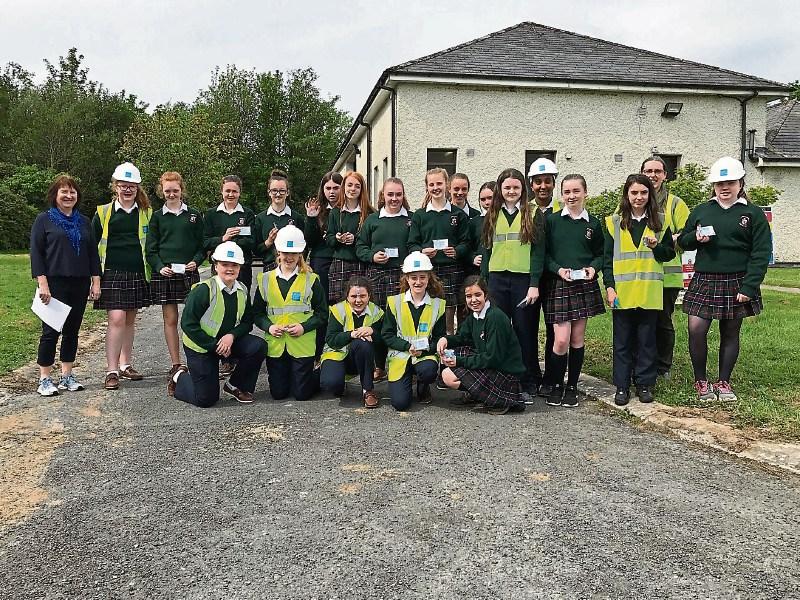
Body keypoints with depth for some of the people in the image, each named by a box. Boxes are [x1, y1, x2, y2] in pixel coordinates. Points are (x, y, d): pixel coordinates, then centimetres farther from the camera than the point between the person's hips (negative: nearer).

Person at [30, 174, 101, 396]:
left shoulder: (84, 222, 14)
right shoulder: (44, 219, 1)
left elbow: (93, 253, 14)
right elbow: (36, 252, -4)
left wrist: (96, 281, 7)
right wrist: (42, 283, -13)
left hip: (80, 285, 4)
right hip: (54, 284, -4)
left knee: (72, 330, 8)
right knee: (51, 331, -3)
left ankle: (67, 375, 18)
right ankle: (45, 379, 5)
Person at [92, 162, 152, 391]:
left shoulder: (146, 213, 9)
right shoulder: (103, 212, 3)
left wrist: (152, 268, 9)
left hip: (137, 274, 3)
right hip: (112, 273, -3)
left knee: (130, 319, 11)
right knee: (116, 319, -11)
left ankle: (125, 365, 23)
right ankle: (112, 371, -5)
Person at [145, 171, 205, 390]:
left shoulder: (194, 215, 8)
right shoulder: (157, 217, 8)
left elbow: (203, 245, 9)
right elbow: (150, 249, 7)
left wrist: (196, 261, -8)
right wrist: (159, 267, -9)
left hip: (189, 273, 0)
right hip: (164, 274, 0)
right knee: (170, 319, 3)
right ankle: (176, 364, 10)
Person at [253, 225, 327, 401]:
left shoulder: (311, 280, 0)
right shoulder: (265, 280, 5)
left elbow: (322, 313, 1)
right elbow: (257, 312, 8)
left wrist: (304, 327, -15)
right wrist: (269, 326, -11)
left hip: (302, 345, -2)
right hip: (275, 345, 2)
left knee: (302, 394, 1)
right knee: (278, 393, 6)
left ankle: (319, 376, 32)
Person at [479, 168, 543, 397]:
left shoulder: (532, 215, 1)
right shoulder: (493, 216, 12)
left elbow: (538, 251, -4)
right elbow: (487, 250, 13)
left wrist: (534, 284, -11)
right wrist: (483, 282, 8)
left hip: (523, 280, -3)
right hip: (497, 279, 3)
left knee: (524, 330, 1)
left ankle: (530, 382, 12)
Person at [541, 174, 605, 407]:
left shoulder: (593, 224, 7)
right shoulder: (551, 220, 1)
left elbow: (600, 254, 13)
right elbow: (543, 253, 1)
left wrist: (593, 267, -7)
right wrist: (558, 269, -14)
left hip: (585, 285, 2)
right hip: (558, 285, -2)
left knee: (577, 339, 6)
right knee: (561, 340, -9)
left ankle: (572, 387, 19)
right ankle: (556, 385, 11)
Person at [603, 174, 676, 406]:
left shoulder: (658, 222, 8)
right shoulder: (614, 222, 4)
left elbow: (670, 253, 12)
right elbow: (607, 258, 3)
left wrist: (657, 247, -10)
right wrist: (609, 286, -5)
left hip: (650, 292, 1)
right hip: (622, 293, -1)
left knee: (647, 340, 7)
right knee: (623, 341, 5)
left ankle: (645, 384, 18)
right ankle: (622, 386, 13)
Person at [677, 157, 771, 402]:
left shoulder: (754, 214, 0)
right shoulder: (701, 211, 8)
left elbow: (761, 254, -4)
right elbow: (682, 241, 15)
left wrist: (749, 287, -12)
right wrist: (695, 237, -9)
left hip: (737, 284, -1)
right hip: (704, 281, 1)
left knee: (730, 333, 9)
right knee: (696, 330, -9)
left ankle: (723, 383, 24)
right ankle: (701, 381, 9)